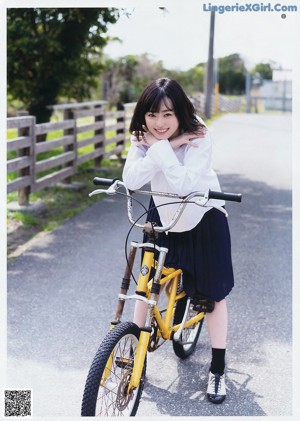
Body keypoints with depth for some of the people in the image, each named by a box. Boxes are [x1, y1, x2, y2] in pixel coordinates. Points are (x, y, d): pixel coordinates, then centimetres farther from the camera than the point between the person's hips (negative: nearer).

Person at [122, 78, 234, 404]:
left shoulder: (198, 138, -26)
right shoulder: (142, 137, -13)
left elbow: (184, 184, -39)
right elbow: (131, 180, -27)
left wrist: (161, 147, -37)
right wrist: (159, 147, -34)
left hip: (203, 218, -3)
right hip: (163, 214, 4)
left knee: (212, 293, 3)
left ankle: (217, 369, 17)